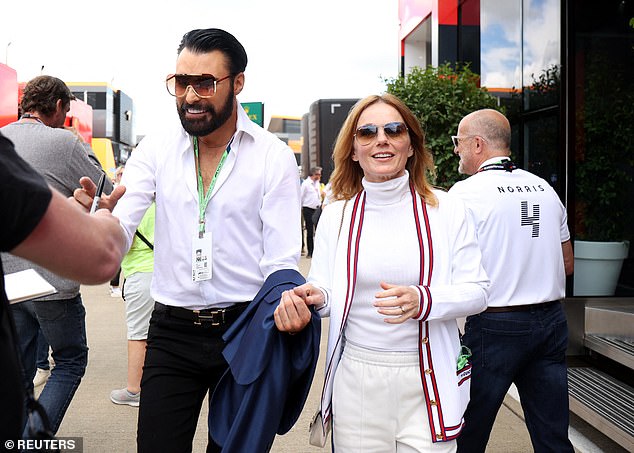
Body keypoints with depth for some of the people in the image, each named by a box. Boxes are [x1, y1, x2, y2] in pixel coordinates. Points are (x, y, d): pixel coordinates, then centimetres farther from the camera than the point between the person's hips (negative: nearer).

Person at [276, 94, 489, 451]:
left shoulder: (447, 210, -1)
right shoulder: (337, 214, 5)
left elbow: (476, 290, -4)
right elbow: (324, 290, 9)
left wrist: (423, 300, -22)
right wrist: (312, 296, -15)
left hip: (427, 382, -1)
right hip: (357, 378, 1)